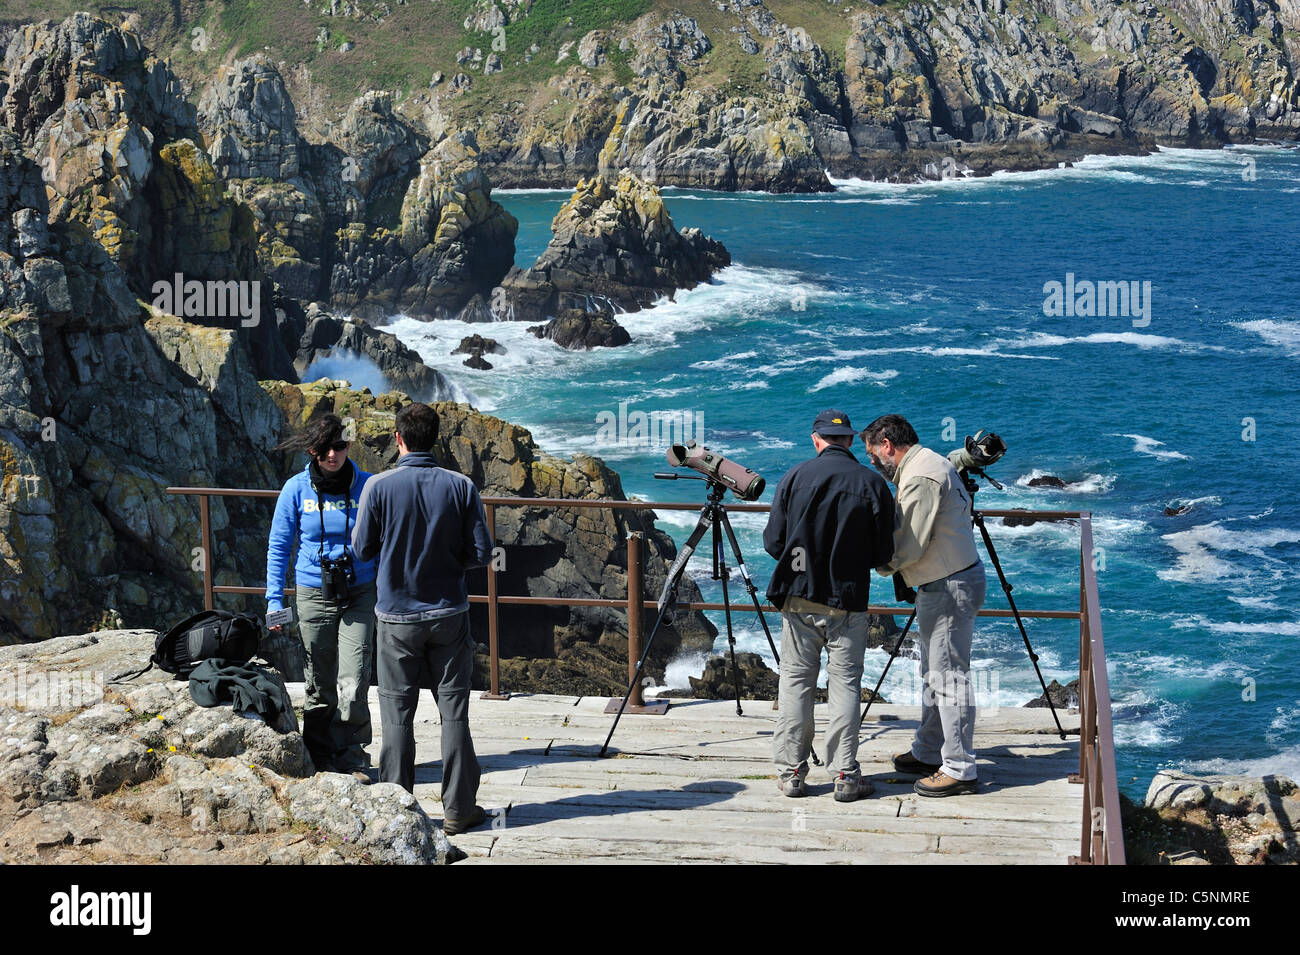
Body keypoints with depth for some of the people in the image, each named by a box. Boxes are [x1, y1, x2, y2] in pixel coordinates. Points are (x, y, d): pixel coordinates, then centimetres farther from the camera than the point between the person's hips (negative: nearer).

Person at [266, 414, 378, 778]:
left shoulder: (367, 486, -2)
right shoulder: (297, 489, -1)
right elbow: (278, 547, 6)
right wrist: (274, 599, 0)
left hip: (359, 594, -1)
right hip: (314, 597, 1)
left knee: (353, 685, -9)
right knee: (319, 686, 7)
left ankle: (352, 758, 5)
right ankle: (321, 759, 21)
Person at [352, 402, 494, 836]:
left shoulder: (379, 487, -11)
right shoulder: (461, 486, -8)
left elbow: (362, 549, -2)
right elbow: (481, 552, -5)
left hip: (397, 617, -1)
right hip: (449, 616, 1)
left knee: (397, 714, 8)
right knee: (454, 711, 8)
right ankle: (458, 809, 11)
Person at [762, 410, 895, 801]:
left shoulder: (795, 477, -3)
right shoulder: (872, 483, -4)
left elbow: (772, 542, -1)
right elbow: (883, 554, -2)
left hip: (798, 597, 1)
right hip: (848, 601, -1)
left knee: (795, 681, 8)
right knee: (845, 683, 5)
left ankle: (791, 772, 10)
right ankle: (845, 775, 3)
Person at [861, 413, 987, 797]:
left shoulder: (920, 476, -19)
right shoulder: (932, 462, 15)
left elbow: (910, 547, -20)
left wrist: (879, 564, -3)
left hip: (950, 588, -11)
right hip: (941, 584, 11)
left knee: (948, 676, -7)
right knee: (933, 674, 19)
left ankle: (959, 770, -2)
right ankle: (929, 753, 30)